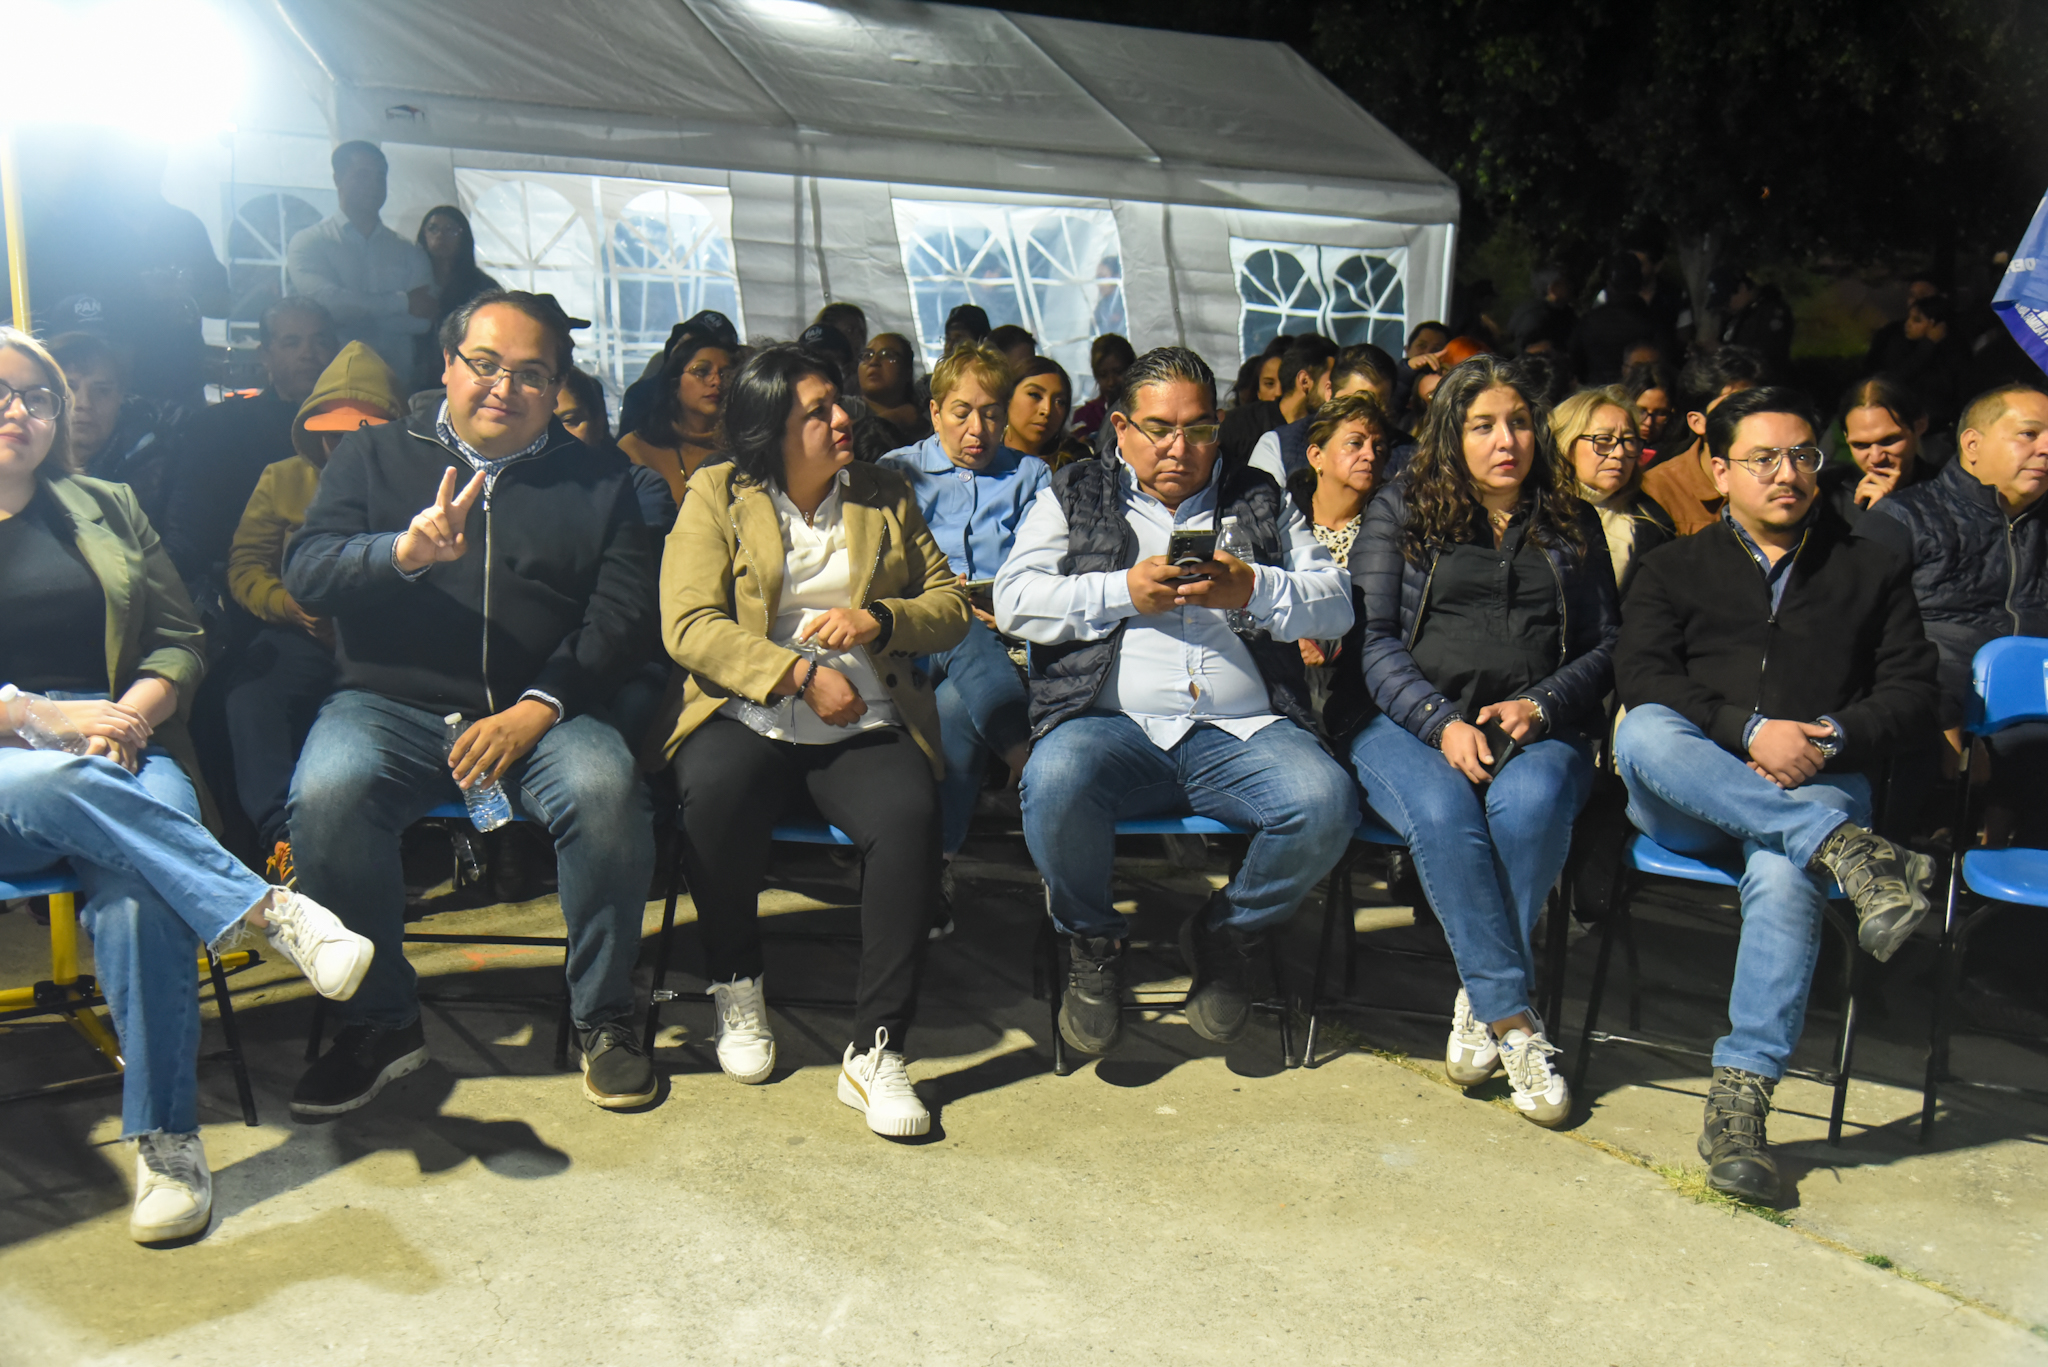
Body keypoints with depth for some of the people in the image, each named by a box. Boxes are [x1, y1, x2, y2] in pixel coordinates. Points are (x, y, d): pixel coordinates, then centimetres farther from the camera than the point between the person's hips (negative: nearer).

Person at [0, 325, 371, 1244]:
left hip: (121, 753, 2)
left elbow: (182, 642, 15)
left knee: (136, 897, -31)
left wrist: (129, 714, -5)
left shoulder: (107, 511, 22)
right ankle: (265, 909, -36)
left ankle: (165, 1138, -27)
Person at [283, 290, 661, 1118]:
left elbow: (623, 615, 2)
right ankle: (380, 1021, -9)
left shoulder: (596, 481, 13)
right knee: (327, 794, -31)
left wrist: (534, 710, -13)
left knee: (607, 792, -32)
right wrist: (404, 551, -18)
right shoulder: (375, 458, 16)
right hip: (391, 705, 1)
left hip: (539, 714, 0)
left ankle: (603, 1019, -11)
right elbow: (305, 573, 3)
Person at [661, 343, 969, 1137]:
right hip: (747, 718, -1)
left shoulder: (885, 495, 17)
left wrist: (879, 619, -6)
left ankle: (874, 1050, -21)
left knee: (911, 816, -31)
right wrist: (798, 674, -15)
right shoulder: (716, 495, 8)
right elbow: (688, 625, -4)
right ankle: (736, 983, -5)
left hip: (864, 728, 2)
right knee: (714, 796, -35)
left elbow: (952, 605, 15)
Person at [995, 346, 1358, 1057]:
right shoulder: (1074, 494, 18)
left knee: (1325, 802, -29)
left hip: (1244, 730, 2)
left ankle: (1225, 935, 2)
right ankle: (1093, 943, -3)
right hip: (1114, 726, -1)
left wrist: (1251, 590, -6)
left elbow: (1335, 603, 13)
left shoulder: (1260, 497, 23)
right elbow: (1014, 600, 4)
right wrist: (1126, 592, -6)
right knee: (1054, 783, -35)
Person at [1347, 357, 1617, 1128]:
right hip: (1411, 725, -1)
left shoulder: (1573, 527, 20)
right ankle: (1516, 1022, -28)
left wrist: (1540, 706, -7)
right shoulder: (1399, 514, 12)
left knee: (1529, 805, -34)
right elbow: (1373, 638, 2)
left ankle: (1483, 1002, -20)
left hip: (1538, 730, 1)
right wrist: (1441, 723, -13)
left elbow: (1606, 645, 14)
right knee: (1443, 814, -35)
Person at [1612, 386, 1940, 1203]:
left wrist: (1832, 739, -10)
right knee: (1642, 735, -35)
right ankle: (1846, 853, -42)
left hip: (1820, 788, 0)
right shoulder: (1674, 568, 19)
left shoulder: (1872, 569, 22)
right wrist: (1749, 730, -15)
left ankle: (1740, 1098, -33)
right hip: (1687, 799, 1)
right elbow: (1641, 677, 1)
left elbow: (1912, 692, 11)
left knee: (1783, 876, -36)